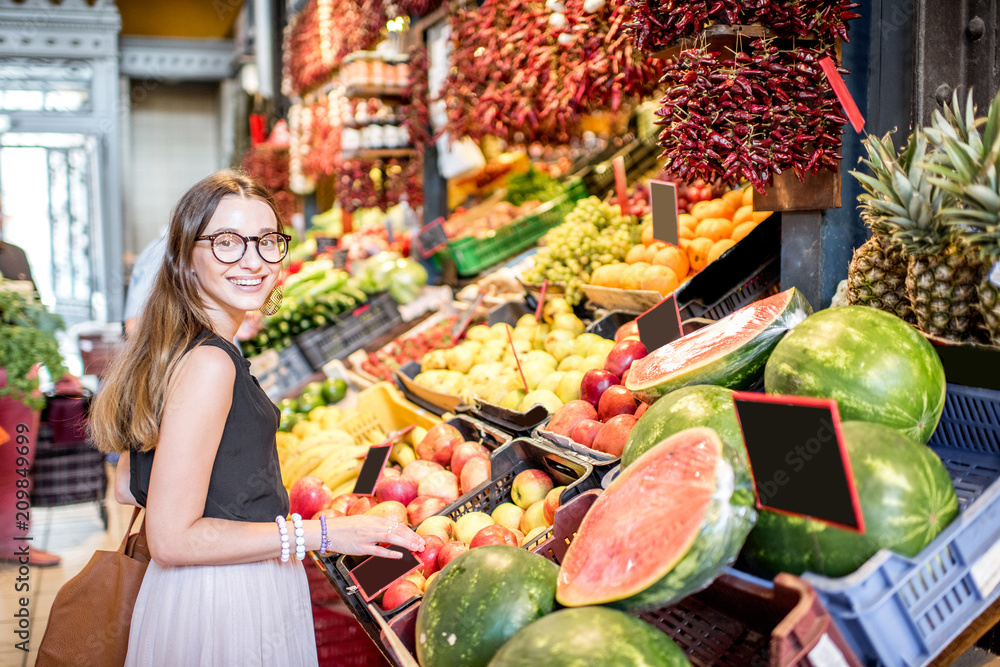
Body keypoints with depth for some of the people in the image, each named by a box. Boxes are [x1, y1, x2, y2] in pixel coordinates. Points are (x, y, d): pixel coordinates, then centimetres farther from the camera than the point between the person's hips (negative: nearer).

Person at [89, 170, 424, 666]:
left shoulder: (172, 347, 4)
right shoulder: (208, 363, -26)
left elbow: (129, 489, 9)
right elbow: (172, 538, -26)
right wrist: (320, 534, -23)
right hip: (226, 603, -9)